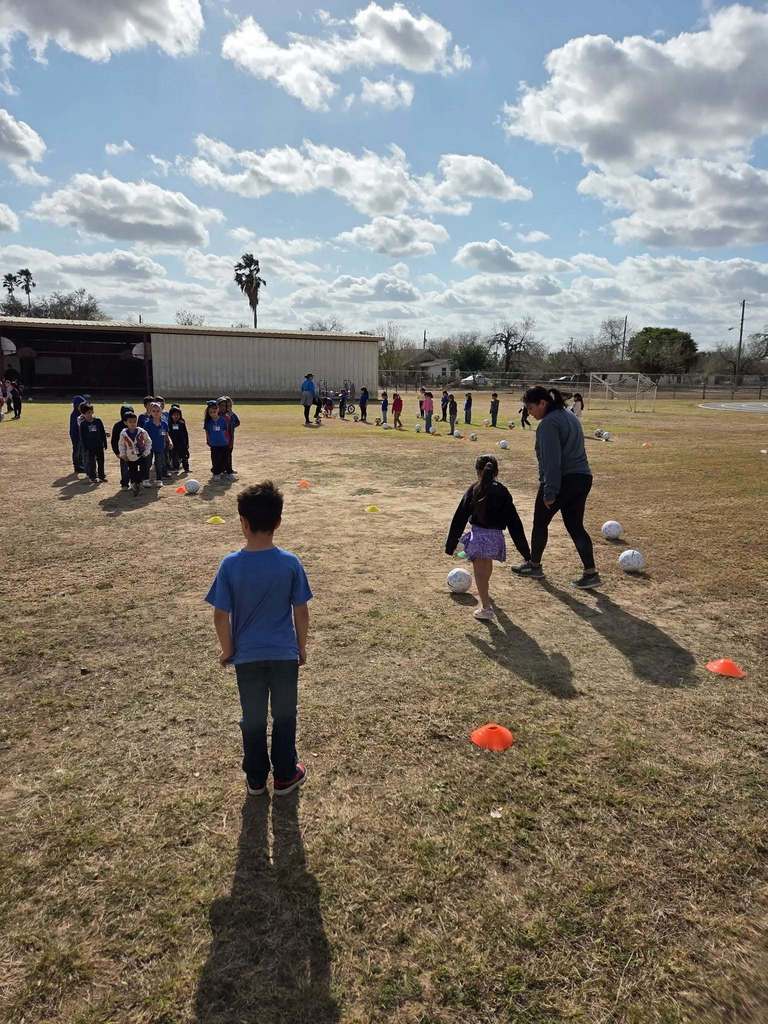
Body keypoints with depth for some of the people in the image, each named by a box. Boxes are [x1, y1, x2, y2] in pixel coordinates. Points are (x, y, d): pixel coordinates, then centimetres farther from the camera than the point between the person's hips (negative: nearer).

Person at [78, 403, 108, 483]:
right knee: (91, 462, 3)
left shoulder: (98, 421, -1)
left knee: (101, 461, 10)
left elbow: (103, 433, 5)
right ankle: (92, 477, 13)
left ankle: (101, 476, 21)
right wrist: (84, 448, -6)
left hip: (99, 446, 2)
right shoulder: (83, 424, -5)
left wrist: (105, 444, 4)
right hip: (89, 447, -2)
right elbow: (82, 437, -2)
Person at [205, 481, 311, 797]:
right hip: (284, 654, 0)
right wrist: (302, 646, 8)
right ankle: (285, 776, 30)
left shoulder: (231, 565, -15)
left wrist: (227, 649, 5)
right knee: (284, 717, 17)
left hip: (247, 656, 0)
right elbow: (301, 611, -7)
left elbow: (221, 616, -10)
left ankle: (256, 779, 32)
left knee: (253, 719, 17)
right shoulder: (290, 562, -13)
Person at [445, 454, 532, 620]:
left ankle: (486, 607, -11)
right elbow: (514, 521, 1)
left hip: (478, 534, -3)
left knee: (480, 571, 1)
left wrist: (451, 543, 3)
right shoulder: (503, 492, 2)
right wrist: (524, 549, 4)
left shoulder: (473, 491, -2)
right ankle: (484, 592, 56)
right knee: (487, 563, 29)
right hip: (496, 536, 3)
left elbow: (460, 518, -3)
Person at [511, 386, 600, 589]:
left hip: (562, 481, -8)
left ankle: (534, 565, 25)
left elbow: (551, 460, -20)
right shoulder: (569, 417, 16)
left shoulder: (549, 423, -14)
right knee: (575, 526, 10)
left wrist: (549, 492, -19)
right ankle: (590, 573, 3)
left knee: (540, 523, 10)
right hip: (582, 478, 9)